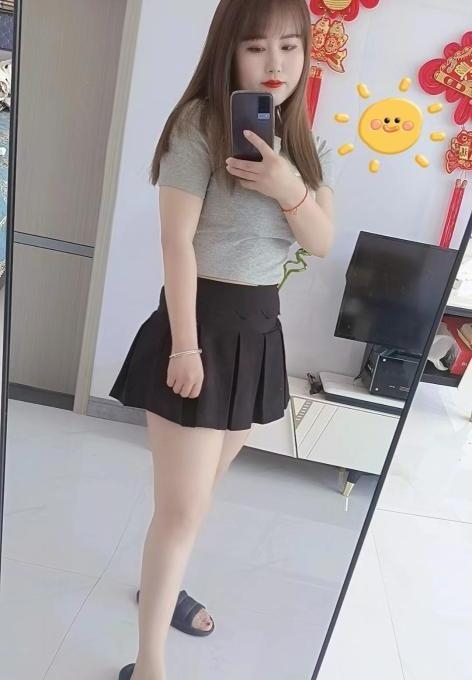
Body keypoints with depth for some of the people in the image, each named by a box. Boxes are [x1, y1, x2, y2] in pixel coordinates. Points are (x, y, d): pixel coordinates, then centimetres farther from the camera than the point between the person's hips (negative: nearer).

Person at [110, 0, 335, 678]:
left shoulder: (305, 141, 10)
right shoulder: (200, 124, -11)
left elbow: (324, 243, 5)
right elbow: (178, 243, -15)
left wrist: (289, 189, -14)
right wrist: (184, 345, -17)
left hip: (259, 328, 7)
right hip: (201, 322, -7)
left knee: (202, 487, 20)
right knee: (184, 504, -2)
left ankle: (159, 583, 46)